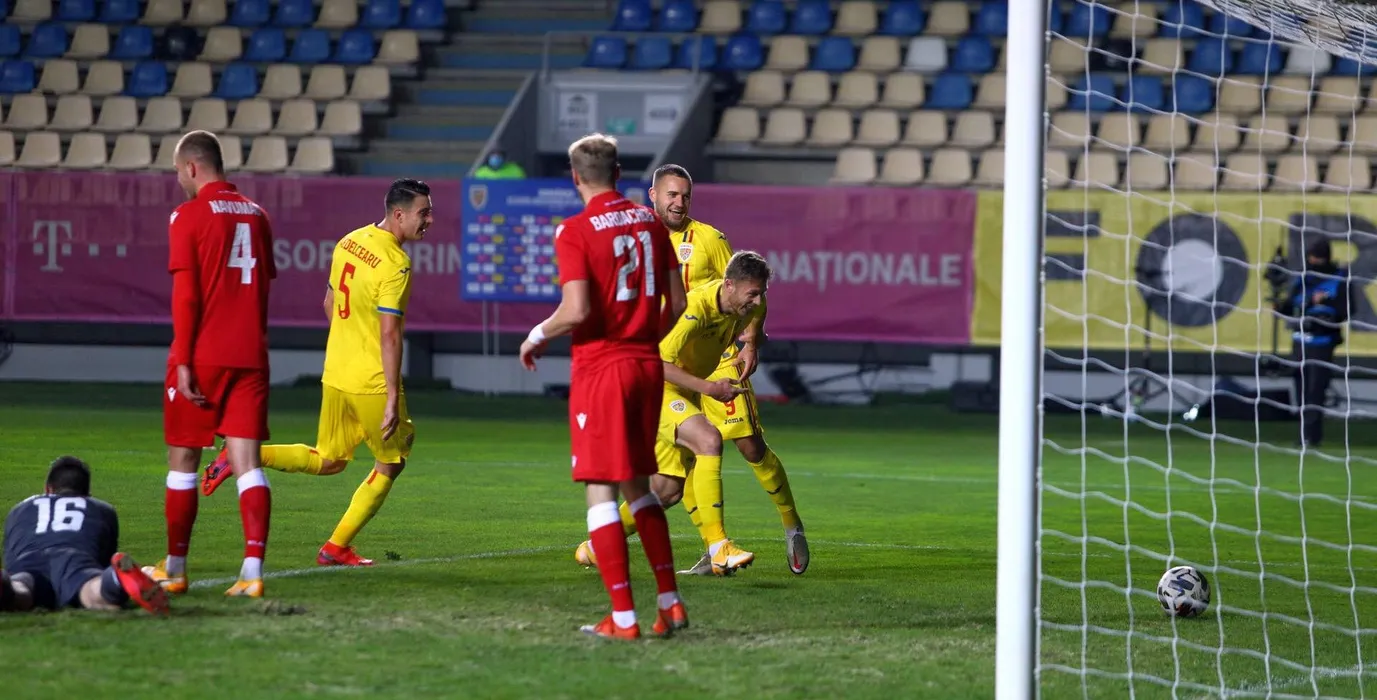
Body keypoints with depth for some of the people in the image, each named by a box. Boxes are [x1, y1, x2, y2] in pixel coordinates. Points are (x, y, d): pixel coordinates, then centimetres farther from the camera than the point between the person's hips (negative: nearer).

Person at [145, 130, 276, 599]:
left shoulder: (189, 216, -6)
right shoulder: (256, 215, 11)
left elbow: (185, 295, -11)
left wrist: (183, 362, -11)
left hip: (202, 355, -4)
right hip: (250, 357, 4)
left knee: (183, 459, 9)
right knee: (247, 461, -1)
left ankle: (174, 570, 17)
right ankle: (253, 571, -13)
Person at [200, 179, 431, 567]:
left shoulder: (350, 242, 6)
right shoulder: (395, 265, -20)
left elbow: (329, 303, 16)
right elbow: (389, 334, -22)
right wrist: (393, 400, -21)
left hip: (335, 375, 8)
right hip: (373, 382, -8)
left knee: (327, 461, 20)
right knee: (390, 465, 11)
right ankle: (336, 548, 12)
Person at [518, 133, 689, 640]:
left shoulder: (574, 231, -11)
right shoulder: (650, 222, 7)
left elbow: (576, 311, -19)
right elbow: (677, 302, 9)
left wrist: (536, 336, -1)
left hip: (600, 369, -6)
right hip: (647, 365, 6)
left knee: (601, 489, -1)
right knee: (636, 484, 18)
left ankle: (623, 617, -4)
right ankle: (669, 602, 14)